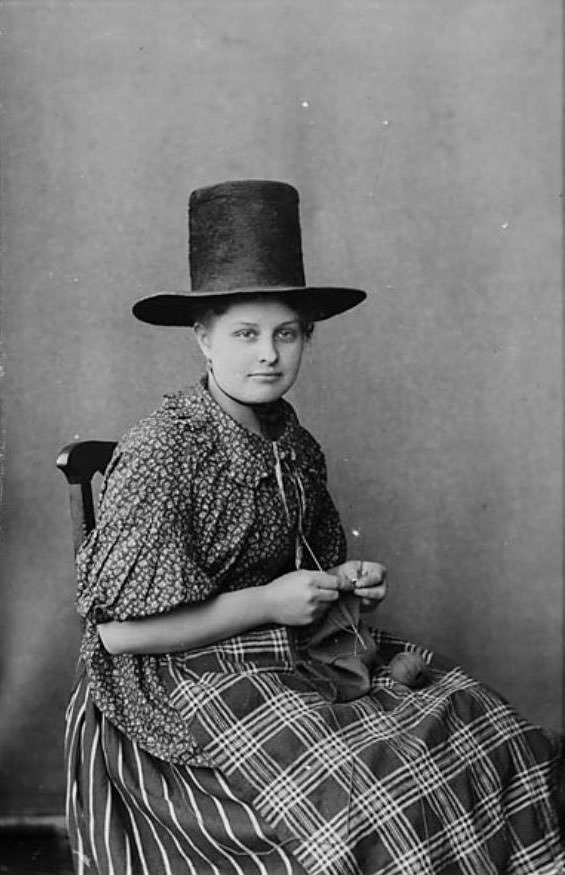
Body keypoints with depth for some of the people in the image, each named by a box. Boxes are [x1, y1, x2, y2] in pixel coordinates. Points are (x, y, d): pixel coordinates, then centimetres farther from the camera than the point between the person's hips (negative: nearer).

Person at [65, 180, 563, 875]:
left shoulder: (295, 445, 7)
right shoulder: (162, 448, -16)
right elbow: (119, 632, -19)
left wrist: (347, 581, 1)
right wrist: (266, 602, -18)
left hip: (303, 657, 7)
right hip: (188, 678, -7)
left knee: (501, 736, -5)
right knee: (369, 794, -25)